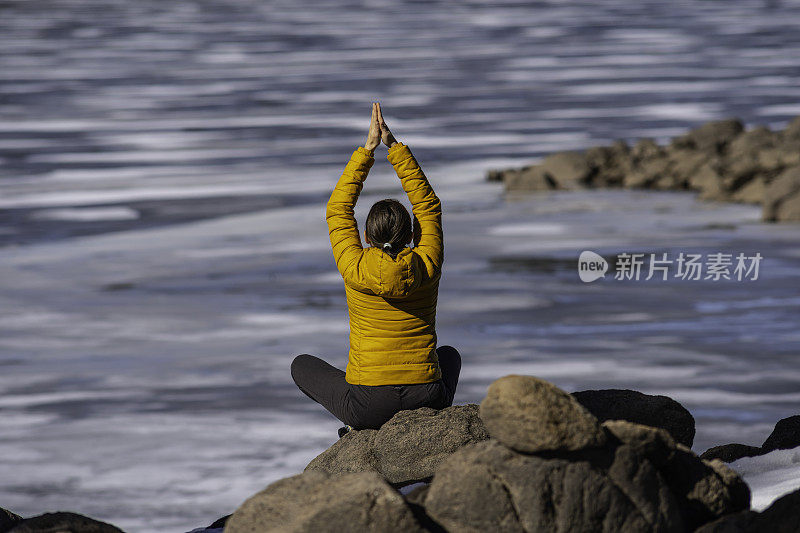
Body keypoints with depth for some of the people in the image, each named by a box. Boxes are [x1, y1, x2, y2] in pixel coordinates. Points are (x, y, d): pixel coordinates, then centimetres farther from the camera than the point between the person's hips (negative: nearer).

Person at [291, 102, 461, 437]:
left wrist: (367, 150, 8)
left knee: (302, 365, 27)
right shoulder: (427, 265, -4)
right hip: (426, 399, 2)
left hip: (369, 405, -2)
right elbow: (429, 205, 10)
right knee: (449, 355, 39)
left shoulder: (354, 268, -8)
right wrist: (394, 146, 10)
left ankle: (359, 426, 10)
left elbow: (338, 209, 6)